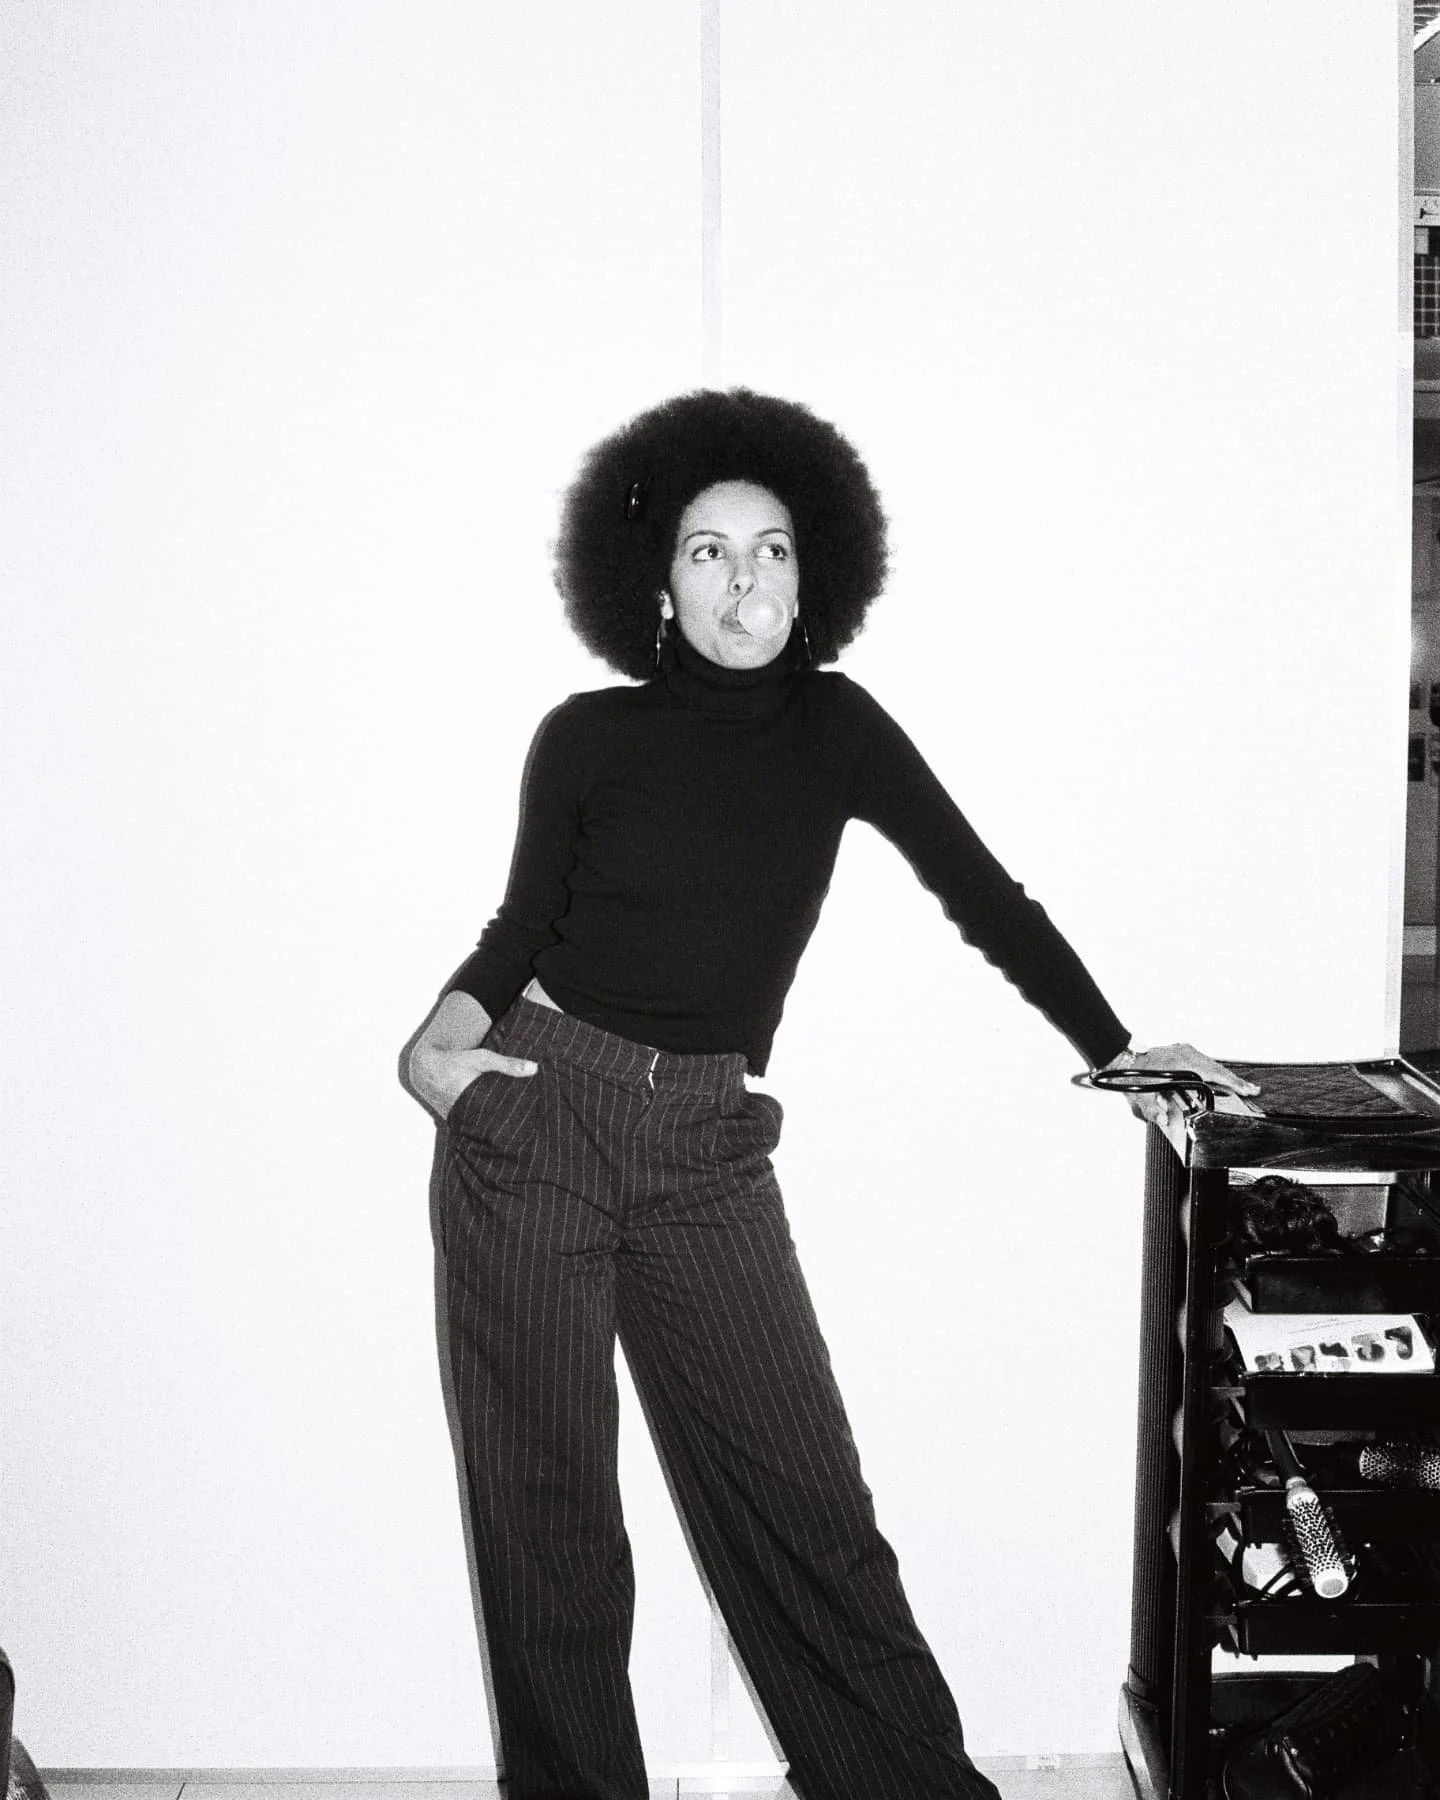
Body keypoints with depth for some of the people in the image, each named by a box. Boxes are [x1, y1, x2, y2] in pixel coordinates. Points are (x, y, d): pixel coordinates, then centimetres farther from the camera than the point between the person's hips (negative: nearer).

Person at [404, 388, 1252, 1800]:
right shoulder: (589, 739, 0)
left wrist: (1113, 1049, 11)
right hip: (533, 1123, -1)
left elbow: (980, 891, 10)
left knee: (805, 1501, -2)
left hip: (705, 1153, 1)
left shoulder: (835, 728, 4)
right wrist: (442, 1038, -6)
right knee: (547, 1510, 5)